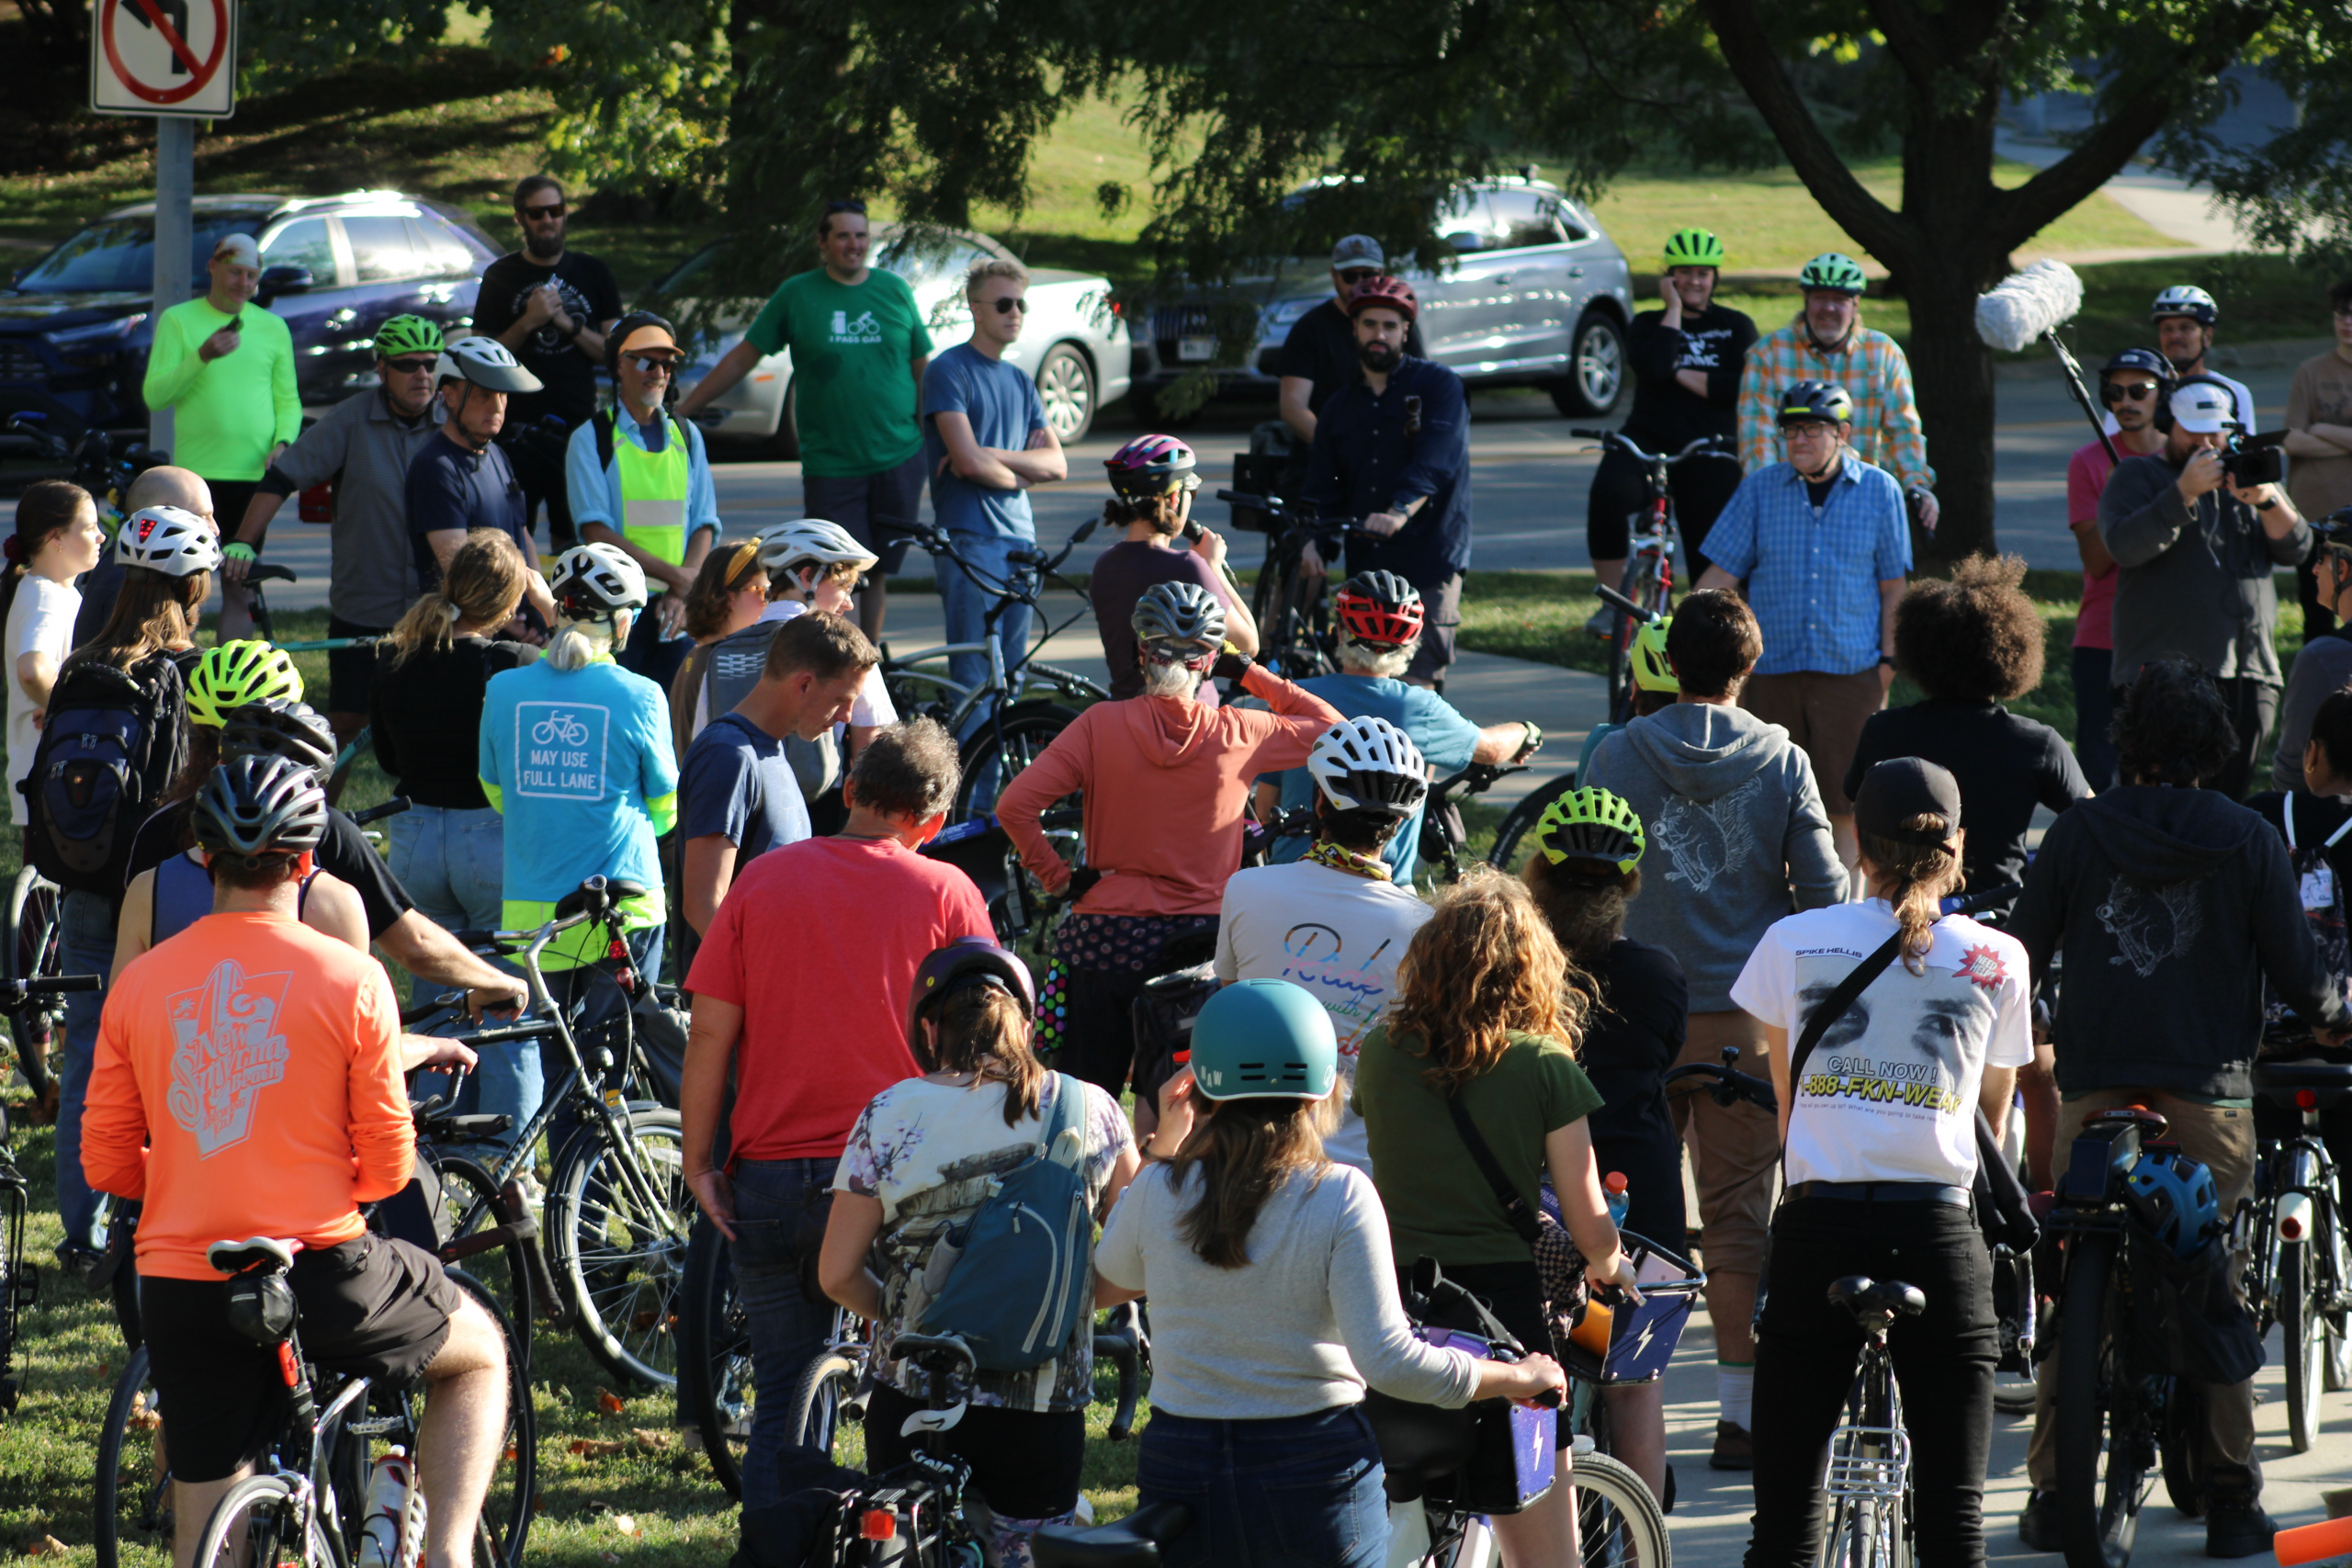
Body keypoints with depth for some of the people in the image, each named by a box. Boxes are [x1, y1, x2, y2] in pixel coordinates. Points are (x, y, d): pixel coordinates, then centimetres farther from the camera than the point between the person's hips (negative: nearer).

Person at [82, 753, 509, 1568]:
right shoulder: (350, 978, -6)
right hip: (321, 1272, -3)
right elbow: (387, 1165, -3)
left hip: (180, 1281, 3)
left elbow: (106, 1165, 6)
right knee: (478, 1352, 25)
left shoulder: (139, 985, 2)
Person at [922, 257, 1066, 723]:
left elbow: (1057, 464, 8)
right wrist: (1022, 471, 3)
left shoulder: (1020, 382, 19)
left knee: (1012, 676, 8)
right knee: (976, 676, -12)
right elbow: (968, 462, -15)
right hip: (969, 540, -7)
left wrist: (990, 455, -7)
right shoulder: (948, 371, -4)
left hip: (1020, 540, 7)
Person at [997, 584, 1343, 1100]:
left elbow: (1014, 806, -12)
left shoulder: (1102, 725, -6)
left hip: (1108, 936, -1)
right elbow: (1330, 726, 12)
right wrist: (1250, 674, 11)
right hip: (1202, 937, 1)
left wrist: (1054, 873, 1)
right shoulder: (1238, 734, -5)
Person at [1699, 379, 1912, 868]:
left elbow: (1893, 587, 7)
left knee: (1845, 799, -2)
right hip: (1771, 667, 1)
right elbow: (1721, 575, 4)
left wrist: (1889, 658, 1)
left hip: (1850, 667, -1)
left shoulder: (1879, 491, 3)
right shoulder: (1760, 489, 4)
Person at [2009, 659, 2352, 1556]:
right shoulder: (2249, 841, -2)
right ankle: (2232, 1505, 4)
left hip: (2093, 1088, 1)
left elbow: (2021, 956, 2)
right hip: (2210, 1095, -1)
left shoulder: (2076, 834, 1)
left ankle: (2052, 1495, 7)